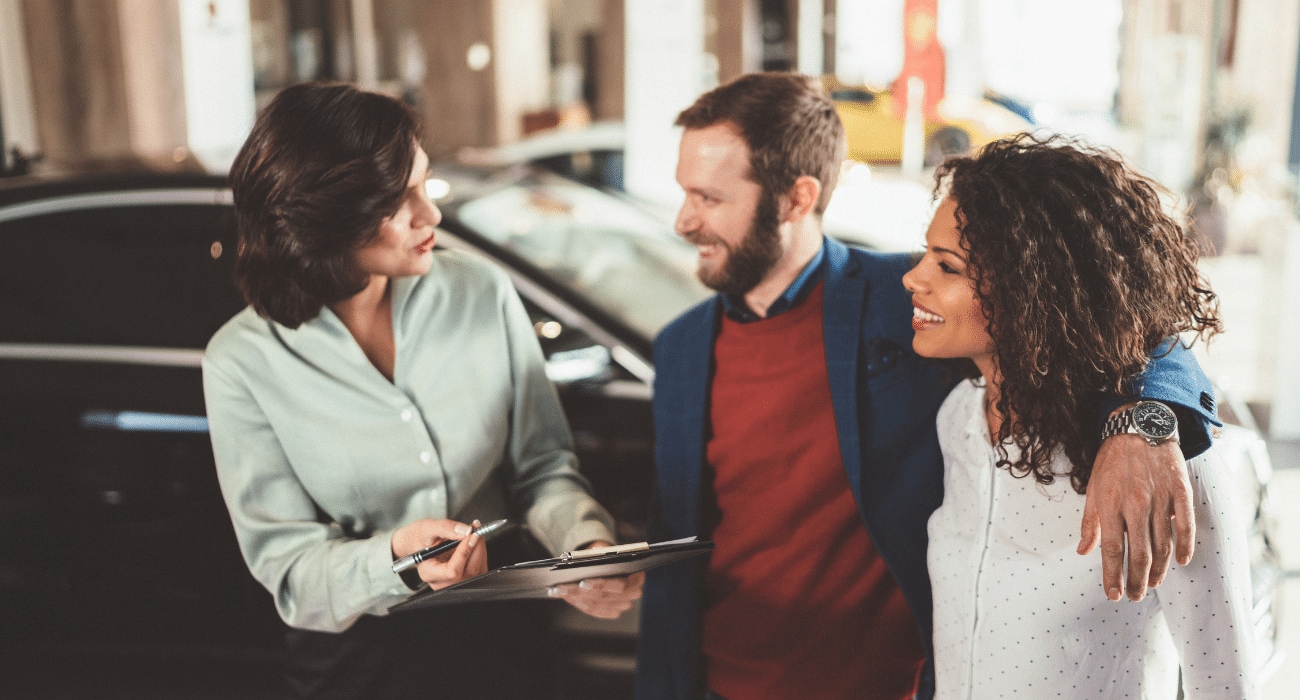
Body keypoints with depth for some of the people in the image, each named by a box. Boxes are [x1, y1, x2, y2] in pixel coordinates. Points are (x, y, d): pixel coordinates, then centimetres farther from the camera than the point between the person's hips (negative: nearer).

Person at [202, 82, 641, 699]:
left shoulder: (483, 293, -10)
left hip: (501, 637, 3)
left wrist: (588, 546, -22)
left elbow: (542, 467, -3)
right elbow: (288, 566, -15)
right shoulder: (242, 364, -17)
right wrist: (394, 559, -34)